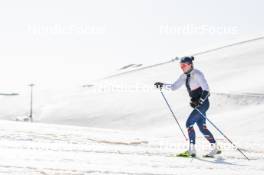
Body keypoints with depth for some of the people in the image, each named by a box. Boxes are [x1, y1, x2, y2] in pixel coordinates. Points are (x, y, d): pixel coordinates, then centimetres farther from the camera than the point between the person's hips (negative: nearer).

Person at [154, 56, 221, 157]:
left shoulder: (197, 74, -17)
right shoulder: (185, 76, 9)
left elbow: (206, 89, -21)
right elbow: (174, 86, 14)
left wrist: (199, 101, -29)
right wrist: (163, 85, 1)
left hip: (203, 103, -9)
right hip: (197, 103, 9)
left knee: (189, 123, -13)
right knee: (202, 127, 10)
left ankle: (191, 150, -13)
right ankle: (215, 148, 18)